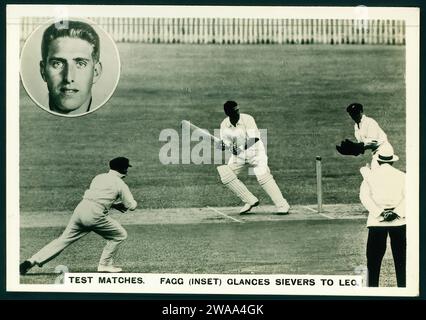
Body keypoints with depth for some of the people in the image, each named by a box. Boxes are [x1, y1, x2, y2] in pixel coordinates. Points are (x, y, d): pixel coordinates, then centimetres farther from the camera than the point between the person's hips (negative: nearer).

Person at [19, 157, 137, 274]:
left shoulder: (98, 177, 22)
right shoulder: (120, 184, 3)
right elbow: (131, 206, 7)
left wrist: (115, 204, 28)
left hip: (80, 208, 6)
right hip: (95, 214, -6)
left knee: (63, 239, 9)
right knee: (120, 235, 13)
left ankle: (32, 261, 0)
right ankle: (105, 264, 15)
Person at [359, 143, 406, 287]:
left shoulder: (370, 175, 5)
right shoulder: (402, 176, 5)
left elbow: (364, 196, -8)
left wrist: (380, 213, -12)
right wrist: (396, 213, -14)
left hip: (376, 221, 0)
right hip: (398, 221, 0)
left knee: (373, 259, 4)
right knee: (401, 259, 6)